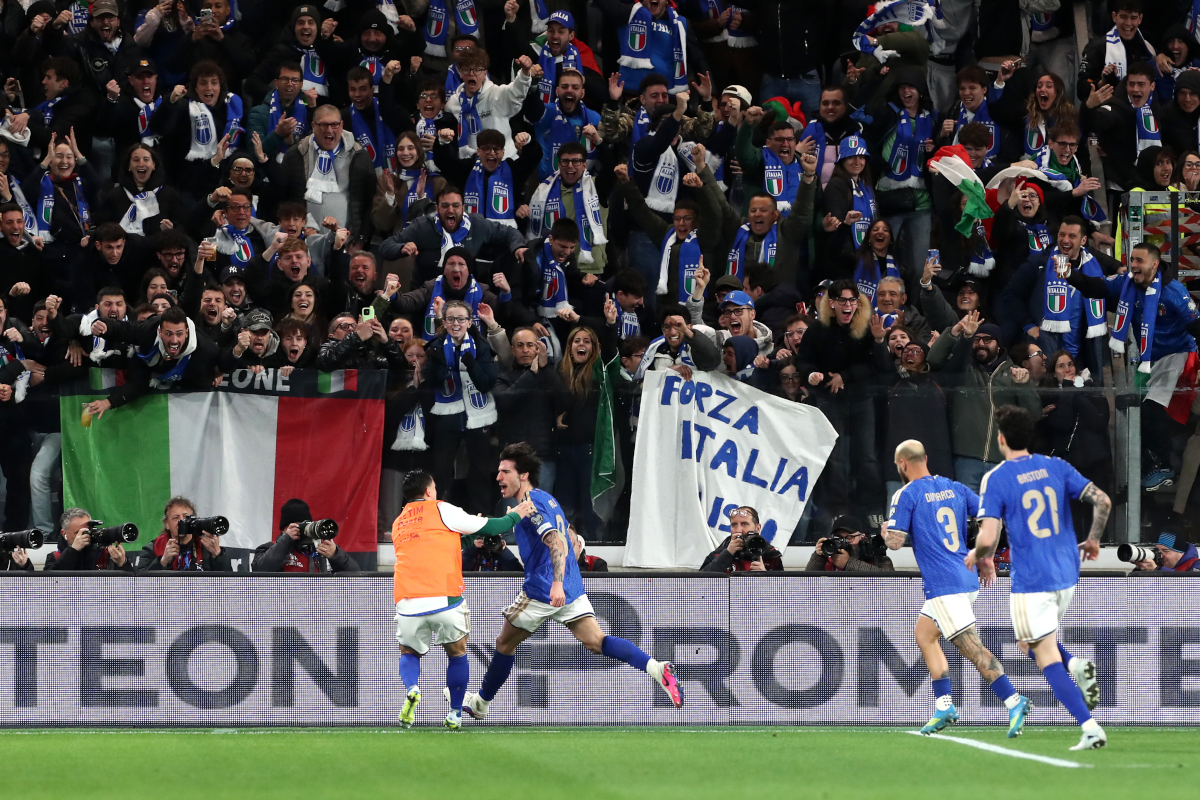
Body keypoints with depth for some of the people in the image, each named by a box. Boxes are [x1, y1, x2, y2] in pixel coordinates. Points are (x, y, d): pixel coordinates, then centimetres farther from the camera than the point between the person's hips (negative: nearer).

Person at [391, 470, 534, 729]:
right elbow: (488, 528, 8)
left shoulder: (398, 524, 21)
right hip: (444, 598, -3)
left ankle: (411, 690, -10)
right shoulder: (440, 510, 5)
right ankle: (455, 714, 17)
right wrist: (515, 515, 24)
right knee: (457, 653, 20)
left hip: (408, 601, 3)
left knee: (408, 653, 22)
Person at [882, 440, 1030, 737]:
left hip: (944, 584, -8)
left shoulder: (907, 495, -5)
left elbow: (895, 542, -10)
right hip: (967, 578, 8)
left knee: (971, 646, -13)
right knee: (924, 634, 22)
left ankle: (1014, 701, -25)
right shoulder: (954, 489, 14)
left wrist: (885, 530, 13)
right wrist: (986, 558, 16)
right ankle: (944, 706, 16)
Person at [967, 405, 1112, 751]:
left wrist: (976, 557, 6)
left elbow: (988, 538, -17)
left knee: (1046, 657, -1)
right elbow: (1102, 501, -2)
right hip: (1067, 576, 6)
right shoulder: (1055, 467, 4)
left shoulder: (995, 479, -9)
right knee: (1031, 640, 26)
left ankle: (1090, 729, -14)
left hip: (1030, 582, -6)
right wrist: (1093, 540, 15)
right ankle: (1077, 666, -3)